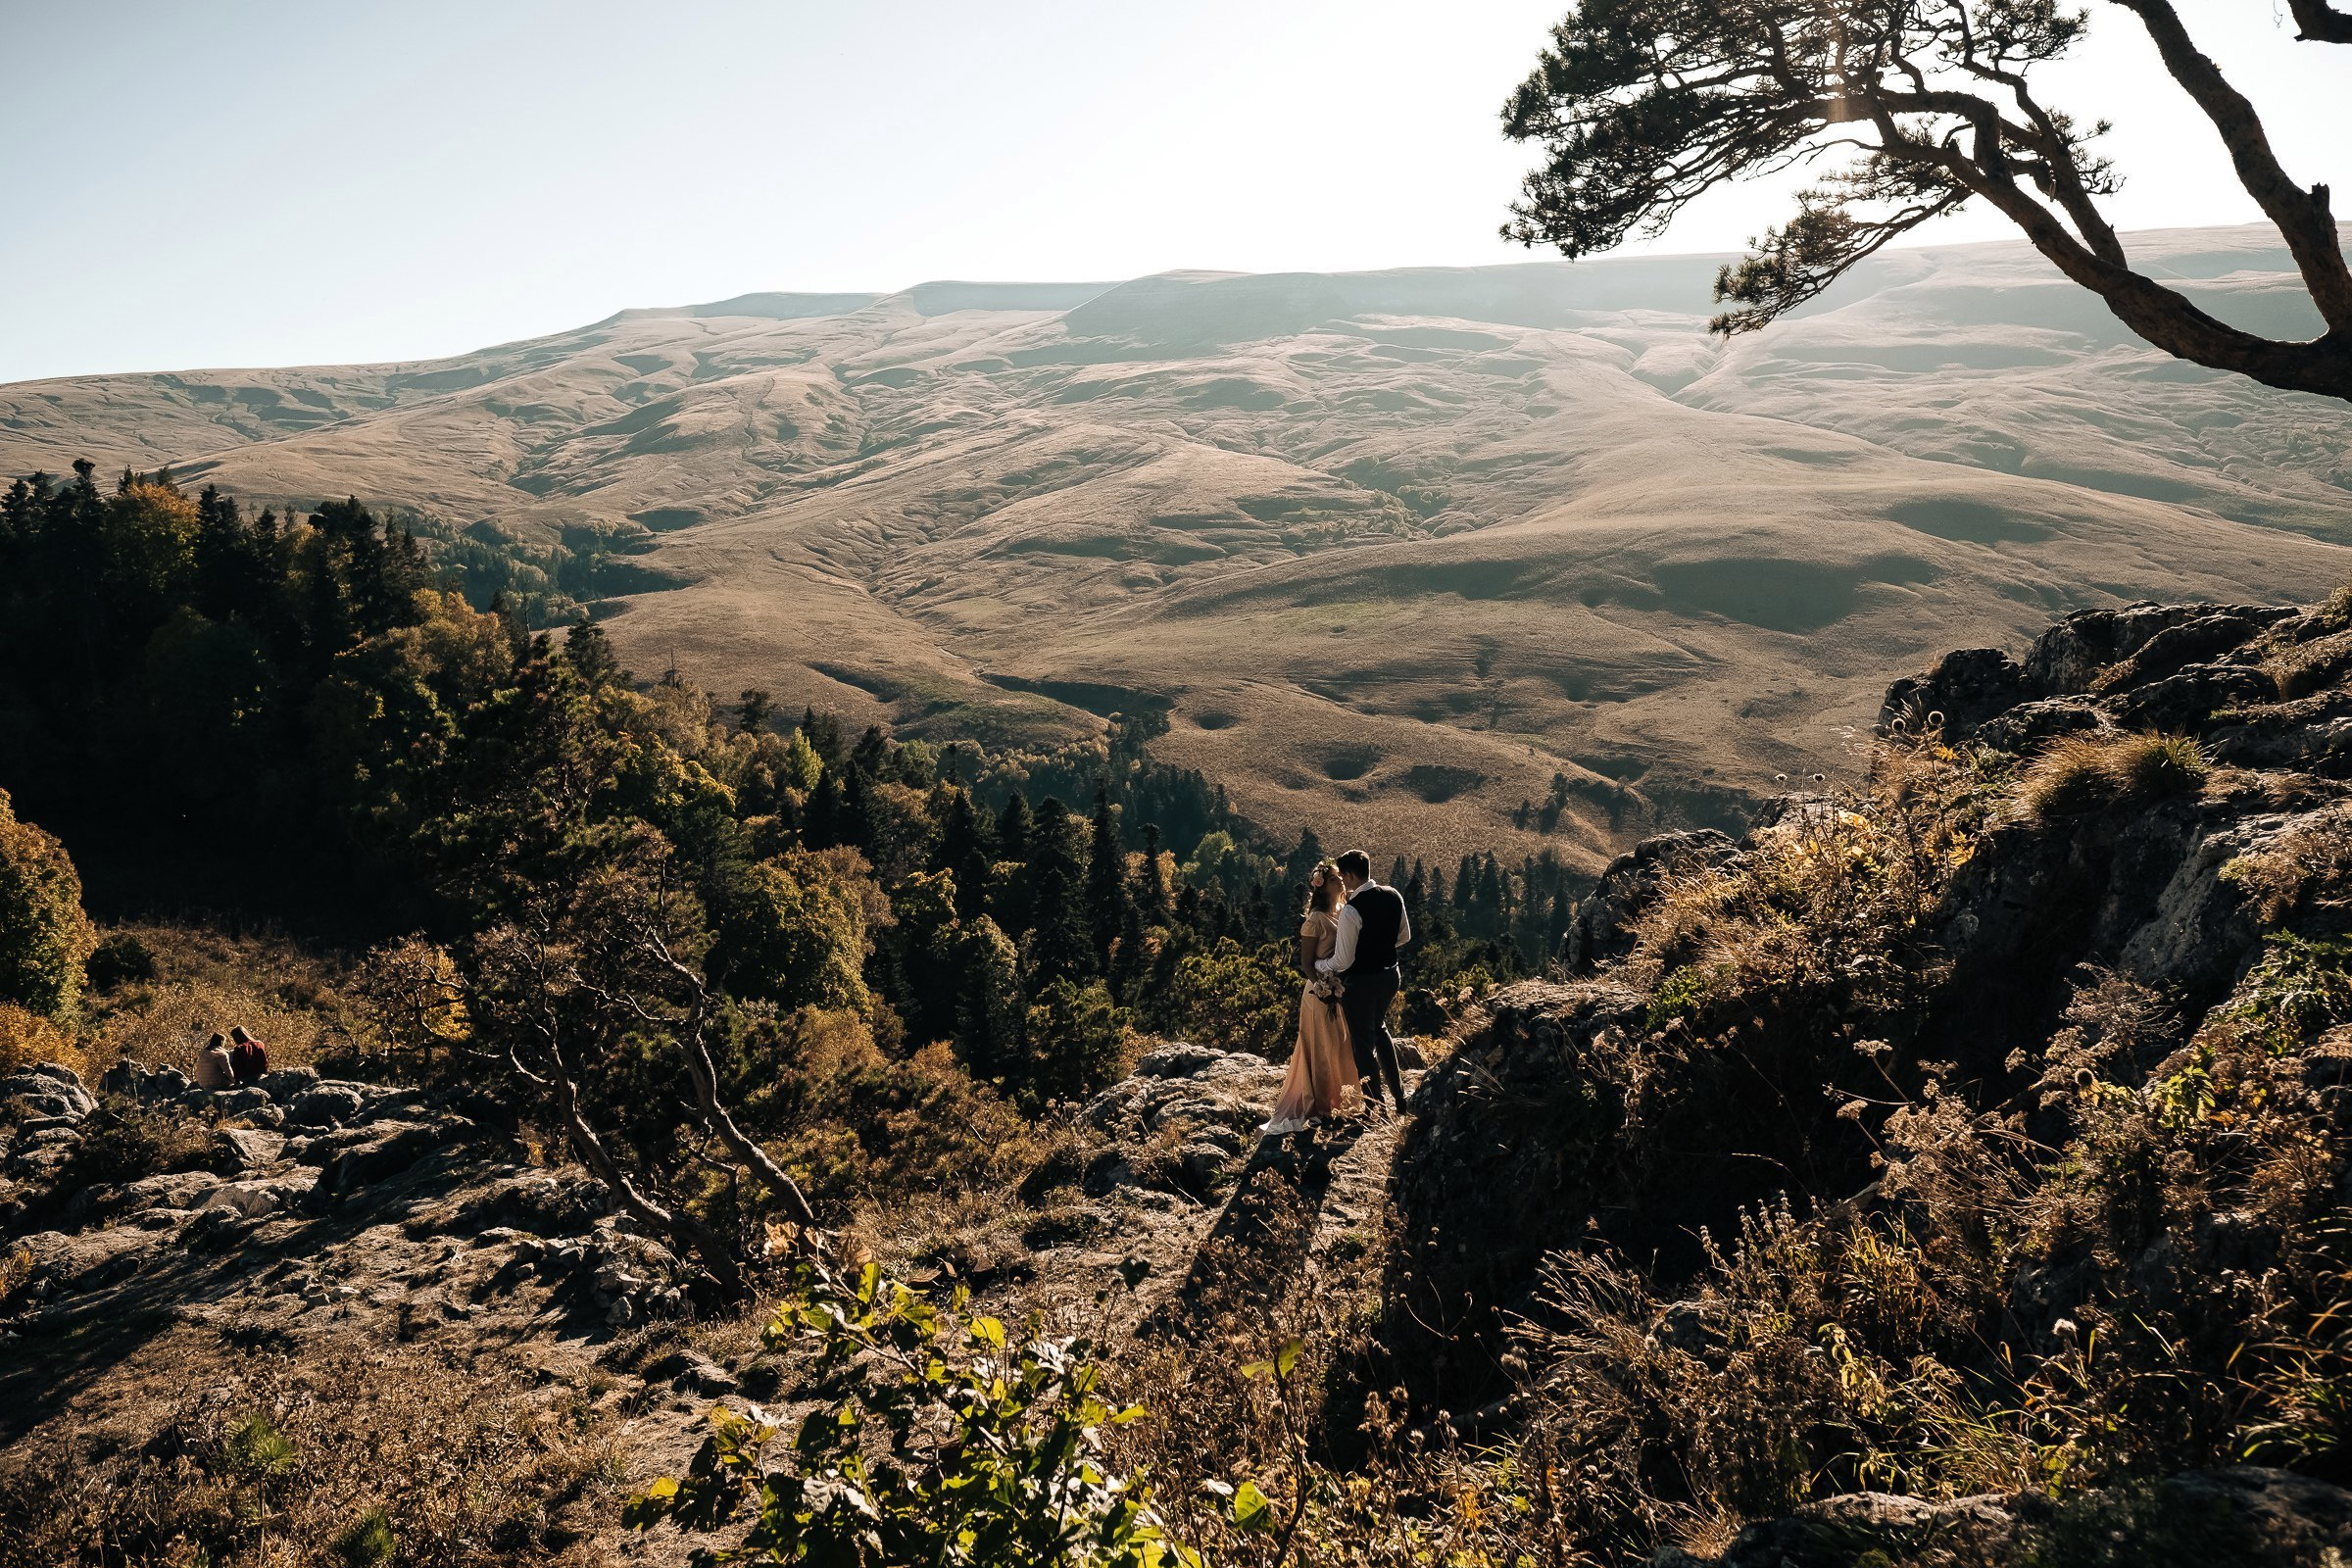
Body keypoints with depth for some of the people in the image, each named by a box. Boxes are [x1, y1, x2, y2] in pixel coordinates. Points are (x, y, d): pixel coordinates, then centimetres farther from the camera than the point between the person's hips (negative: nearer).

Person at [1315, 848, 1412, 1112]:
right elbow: (1404, 936, 10)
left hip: (1360, 983, -7)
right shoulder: (1394, 896, -5)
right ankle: (1398, 1095, 33)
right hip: (1389, 974, 7)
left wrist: (1317, 965, -3)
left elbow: (1342, 961, -21)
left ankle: (1375, 1106, 22)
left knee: (1363, 1042, 11)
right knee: (1379, 1029, 29)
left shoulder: (1351, 911, -27)